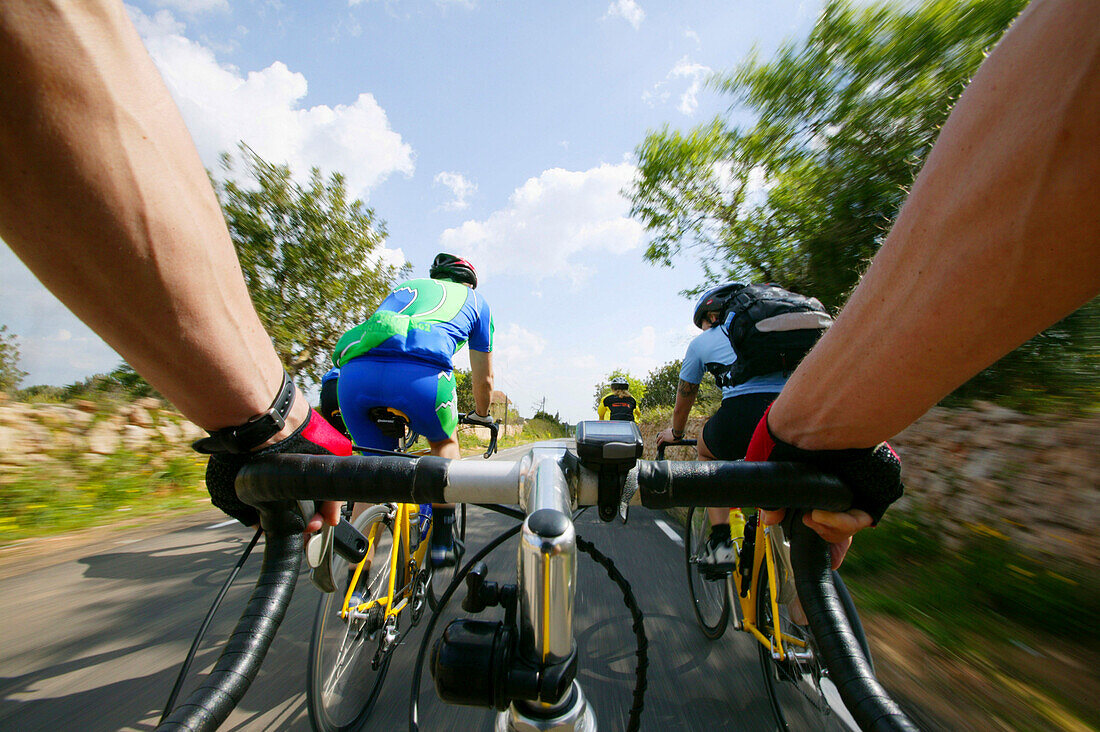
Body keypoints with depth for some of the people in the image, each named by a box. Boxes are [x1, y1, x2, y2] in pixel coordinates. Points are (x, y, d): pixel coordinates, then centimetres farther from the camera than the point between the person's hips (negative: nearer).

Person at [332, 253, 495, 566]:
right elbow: (483, 380, 32)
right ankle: (441, 542, 25)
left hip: (355, 371, 4)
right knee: (445, 442, 28)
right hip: (421, 375, -3)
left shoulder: (406, 287, 39)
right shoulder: (475, 301, 31)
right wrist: (481, 416, 52)